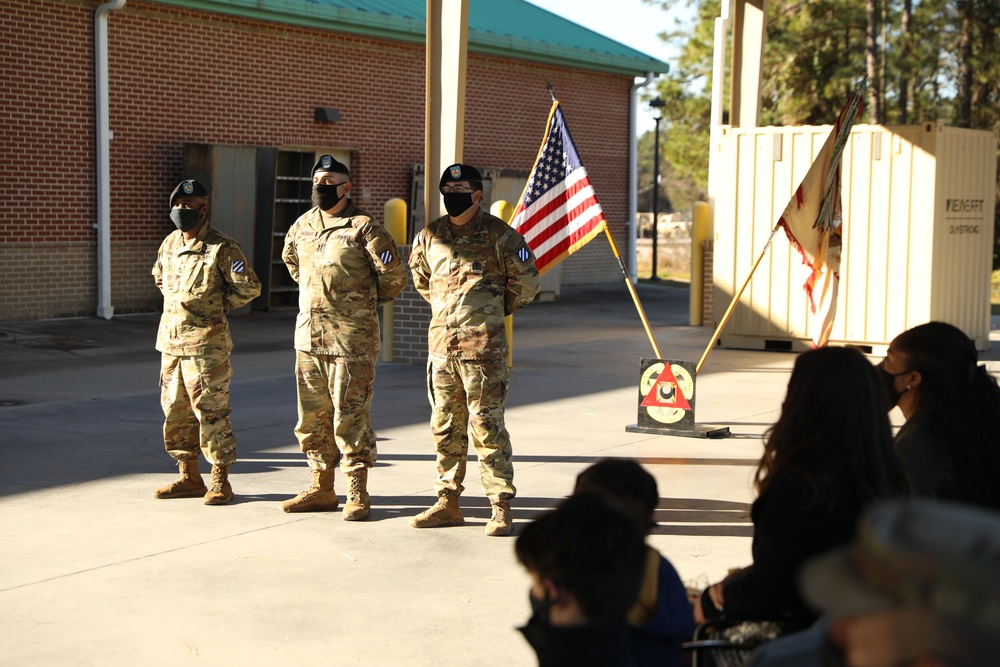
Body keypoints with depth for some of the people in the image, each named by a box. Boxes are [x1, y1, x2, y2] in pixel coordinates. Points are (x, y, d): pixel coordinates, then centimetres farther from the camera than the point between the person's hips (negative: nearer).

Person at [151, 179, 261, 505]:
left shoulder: (221, 248, -11)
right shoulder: (169, 244, 11)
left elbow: (249, 287, -10)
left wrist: (217, 307, -2)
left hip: (206, 346, -7)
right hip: (171, 340, 8)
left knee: (211, 413, -4)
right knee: (175, 412, 12)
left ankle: (220, 481, 5)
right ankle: (189, 477, 22)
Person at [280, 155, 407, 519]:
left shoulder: (363, 227, -10)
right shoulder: (302, 225, 10)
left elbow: (394, 275, -7)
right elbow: (291, 259, 31)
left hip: (352, 340, -7)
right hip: (308, 337, 7)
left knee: (350, 418, -4)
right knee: (312, 417, 12)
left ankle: (358, 496, 4)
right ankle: (321, 490, 23)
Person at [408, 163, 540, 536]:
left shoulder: (498, 234, -5)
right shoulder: (430, 236, 10)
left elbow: (526, 281, 4)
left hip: (483, 346, -5)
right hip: (441, 342, 6)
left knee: (486, 426, -6)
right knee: (445, 427, 11)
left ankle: (501, 507, 0)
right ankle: (448, 503, 20)